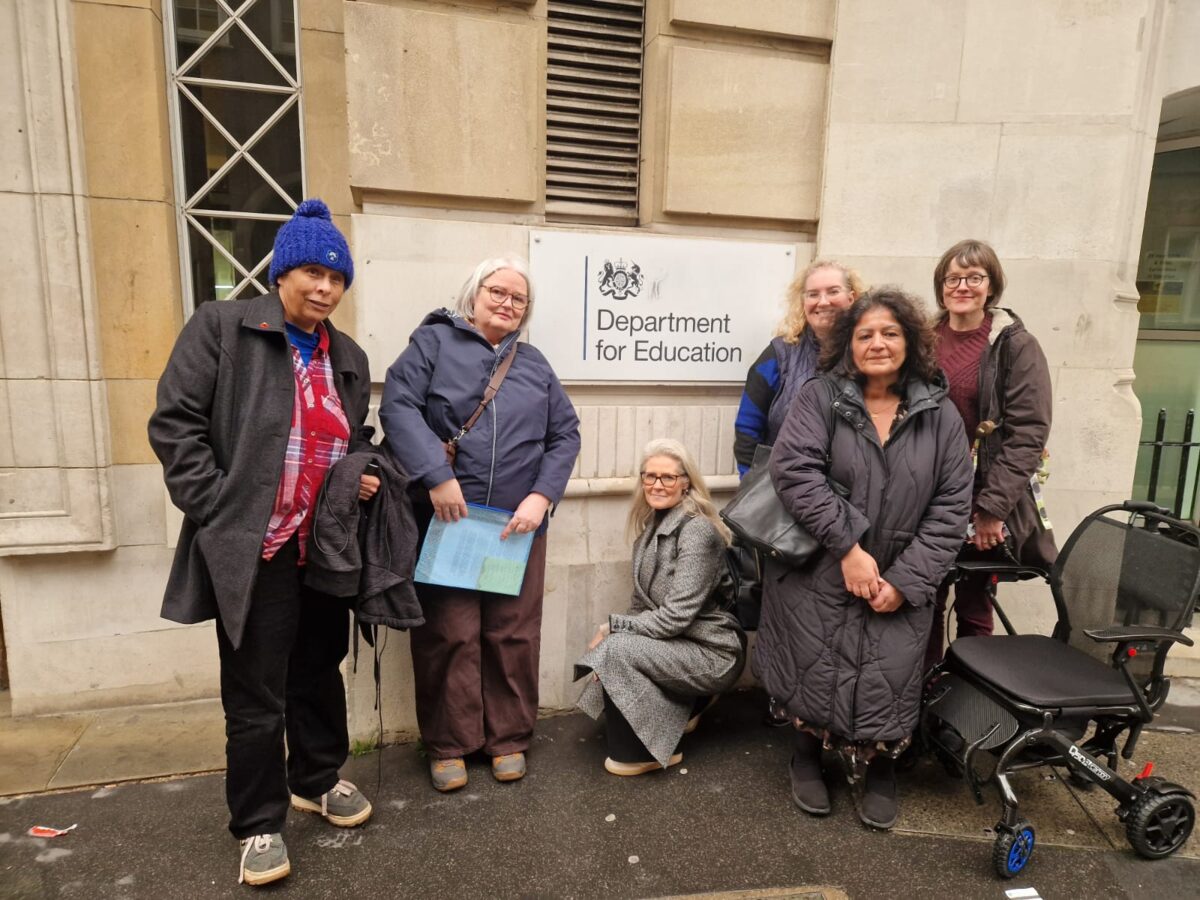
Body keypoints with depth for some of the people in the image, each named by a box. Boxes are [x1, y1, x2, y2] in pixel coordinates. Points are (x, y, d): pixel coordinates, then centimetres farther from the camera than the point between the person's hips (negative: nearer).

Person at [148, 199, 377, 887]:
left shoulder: (349, 357, 12)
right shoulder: (221, 327, -5)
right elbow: (176, 424, -9)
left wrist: (367, 473, 1)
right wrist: (219, 511, -14)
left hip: (328, 548, 5)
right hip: (254, 549, -5)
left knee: (320, 672, 19)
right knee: (256, 695, 6)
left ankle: (317, 779, 41)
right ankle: (260, 824, 25)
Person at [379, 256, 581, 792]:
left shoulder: (534, 365, 16)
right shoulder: (434, 341, 4)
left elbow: (565, 434, 11)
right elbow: (397, 405, -10)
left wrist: (542, 495, -4)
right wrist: (437, 477, -20)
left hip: (518, 524, 3)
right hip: (446, 518, -3)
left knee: (514, 634, 8)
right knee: (449, 634, 3)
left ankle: (509, 738, 25)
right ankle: (448, 745, 21)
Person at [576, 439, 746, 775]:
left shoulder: (697, 530, -21)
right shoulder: (651, 526, 5)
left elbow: (675, 617, -24)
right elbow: (644, 606, 7)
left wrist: (611, 625, -16)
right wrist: (613, 630, -9)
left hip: (713, 653, -9)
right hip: (675, 644, 9)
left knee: (618, 649, -24)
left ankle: (645, 751, -3)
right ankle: (687, 705, 18)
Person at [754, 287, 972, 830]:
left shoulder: (940, 415, 2)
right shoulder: (820, 397, -6)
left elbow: (951, 506, -1)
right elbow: (793, 470, -18)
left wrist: (906, 580, -9)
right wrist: (848, 546, -22)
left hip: (900, 584, 2)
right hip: (818, 576, -1)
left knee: (888, 681, 2)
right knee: (818, 674, 6)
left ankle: (879, 770, 32)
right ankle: (808, 756, 36)